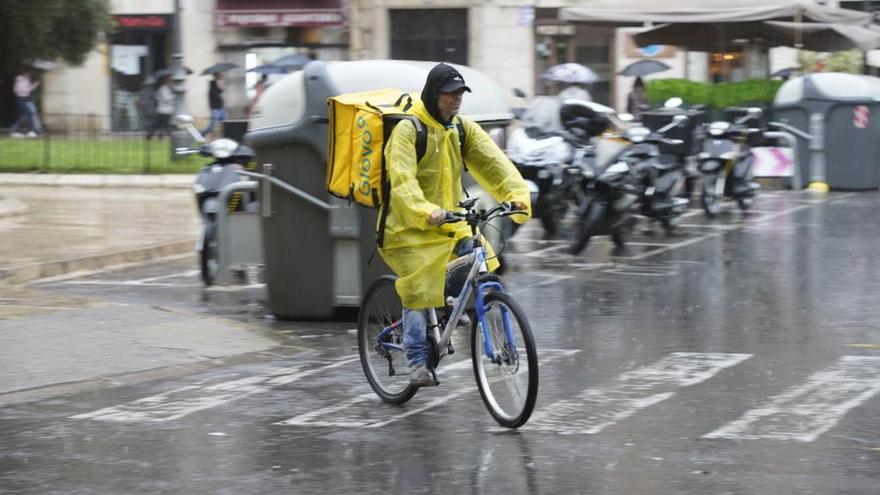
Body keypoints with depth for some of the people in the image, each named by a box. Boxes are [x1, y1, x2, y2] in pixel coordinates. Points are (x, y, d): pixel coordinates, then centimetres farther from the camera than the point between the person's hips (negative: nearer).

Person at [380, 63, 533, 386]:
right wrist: (425, 212, -44)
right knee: (419, 288, -15)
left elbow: (494, 163, -6)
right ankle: (417, 362, -6)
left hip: (450, 221, 6)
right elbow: (402, 180, -27)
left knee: (483, 263, -12)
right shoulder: (408, 129, -14)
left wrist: (518, 195, -24)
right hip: (409, 226, -5)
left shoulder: (464, 129, 4)